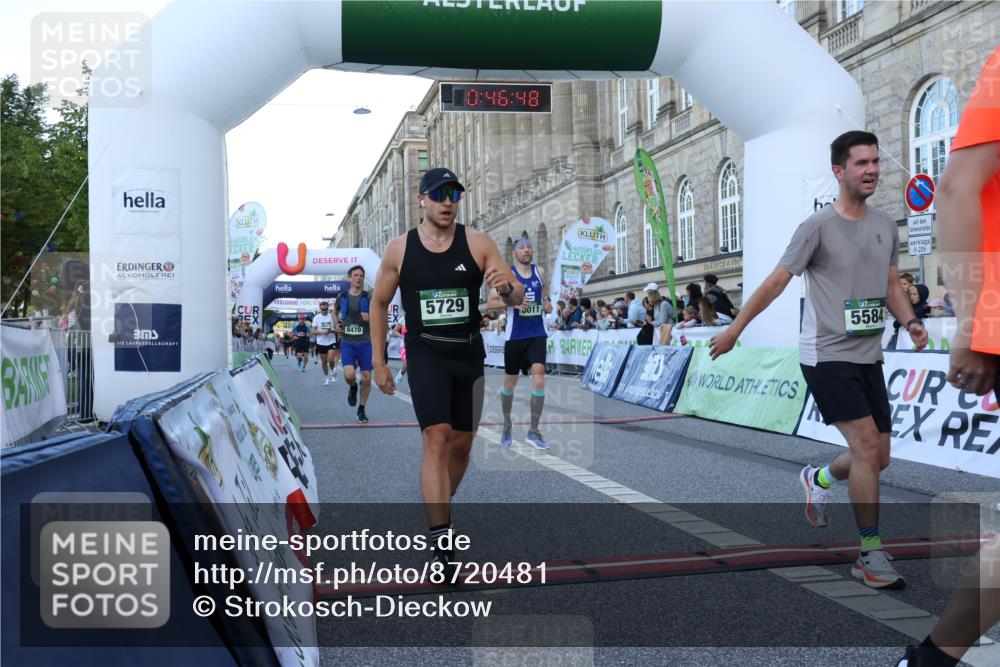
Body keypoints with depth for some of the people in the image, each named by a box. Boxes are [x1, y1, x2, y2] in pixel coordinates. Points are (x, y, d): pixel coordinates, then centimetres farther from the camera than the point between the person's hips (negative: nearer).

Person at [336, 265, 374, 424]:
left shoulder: (369, 298, 1)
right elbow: (336, 313, 25)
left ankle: (361, 409, 20)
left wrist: (371, 319, -16)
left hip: (365, 342, 0)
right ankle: (353, 388, 19)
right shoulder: (342, 298, 5)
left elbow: (380, 320, 5)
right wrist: (337, 325, 7)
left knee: (367, 378, 1)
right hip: (347, 342, 0)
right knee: (349, 375, -18)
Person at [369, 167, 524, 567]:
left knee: (462, 443, 12)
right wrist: (378, 362, 6)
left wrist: (506, 287, -29)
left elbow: (518, 297, -4)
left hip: (469, 354, 3)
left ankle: (439, 509, 38)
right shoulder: (399, 249, -1)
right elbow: (379, 303, 9)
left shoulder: (478, 244, -1)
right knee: (437, 439, -17)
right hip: (426, 355, -2)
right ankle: (440, 543, -17)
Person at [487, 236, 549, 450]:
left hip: (537, 334, 2)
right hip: (515, 336, -2)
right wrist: (513, 301, -20)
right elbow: (490, 302, -8)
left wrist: (545, 302, 13)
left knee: (539, 376, -14)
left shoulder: (539, 272, 6)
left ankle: (534, 431, -7)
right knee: (510, 382, 10)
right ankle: (507, 424, 33)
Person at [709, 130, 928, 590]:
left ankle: (818, 479, 42)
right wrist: (734, 329, -5)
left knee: (877, 457, 10)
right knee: (867, 446, -14)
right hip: (827, 356, -7)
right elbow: (776, 281, -7)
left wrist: (910, 321, -3)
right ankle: (871, 555, -2)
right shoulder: (818, 226, -10)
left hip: (868, 357, 7)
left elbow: (891, 286, 17)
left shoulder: (886, 227, 10)